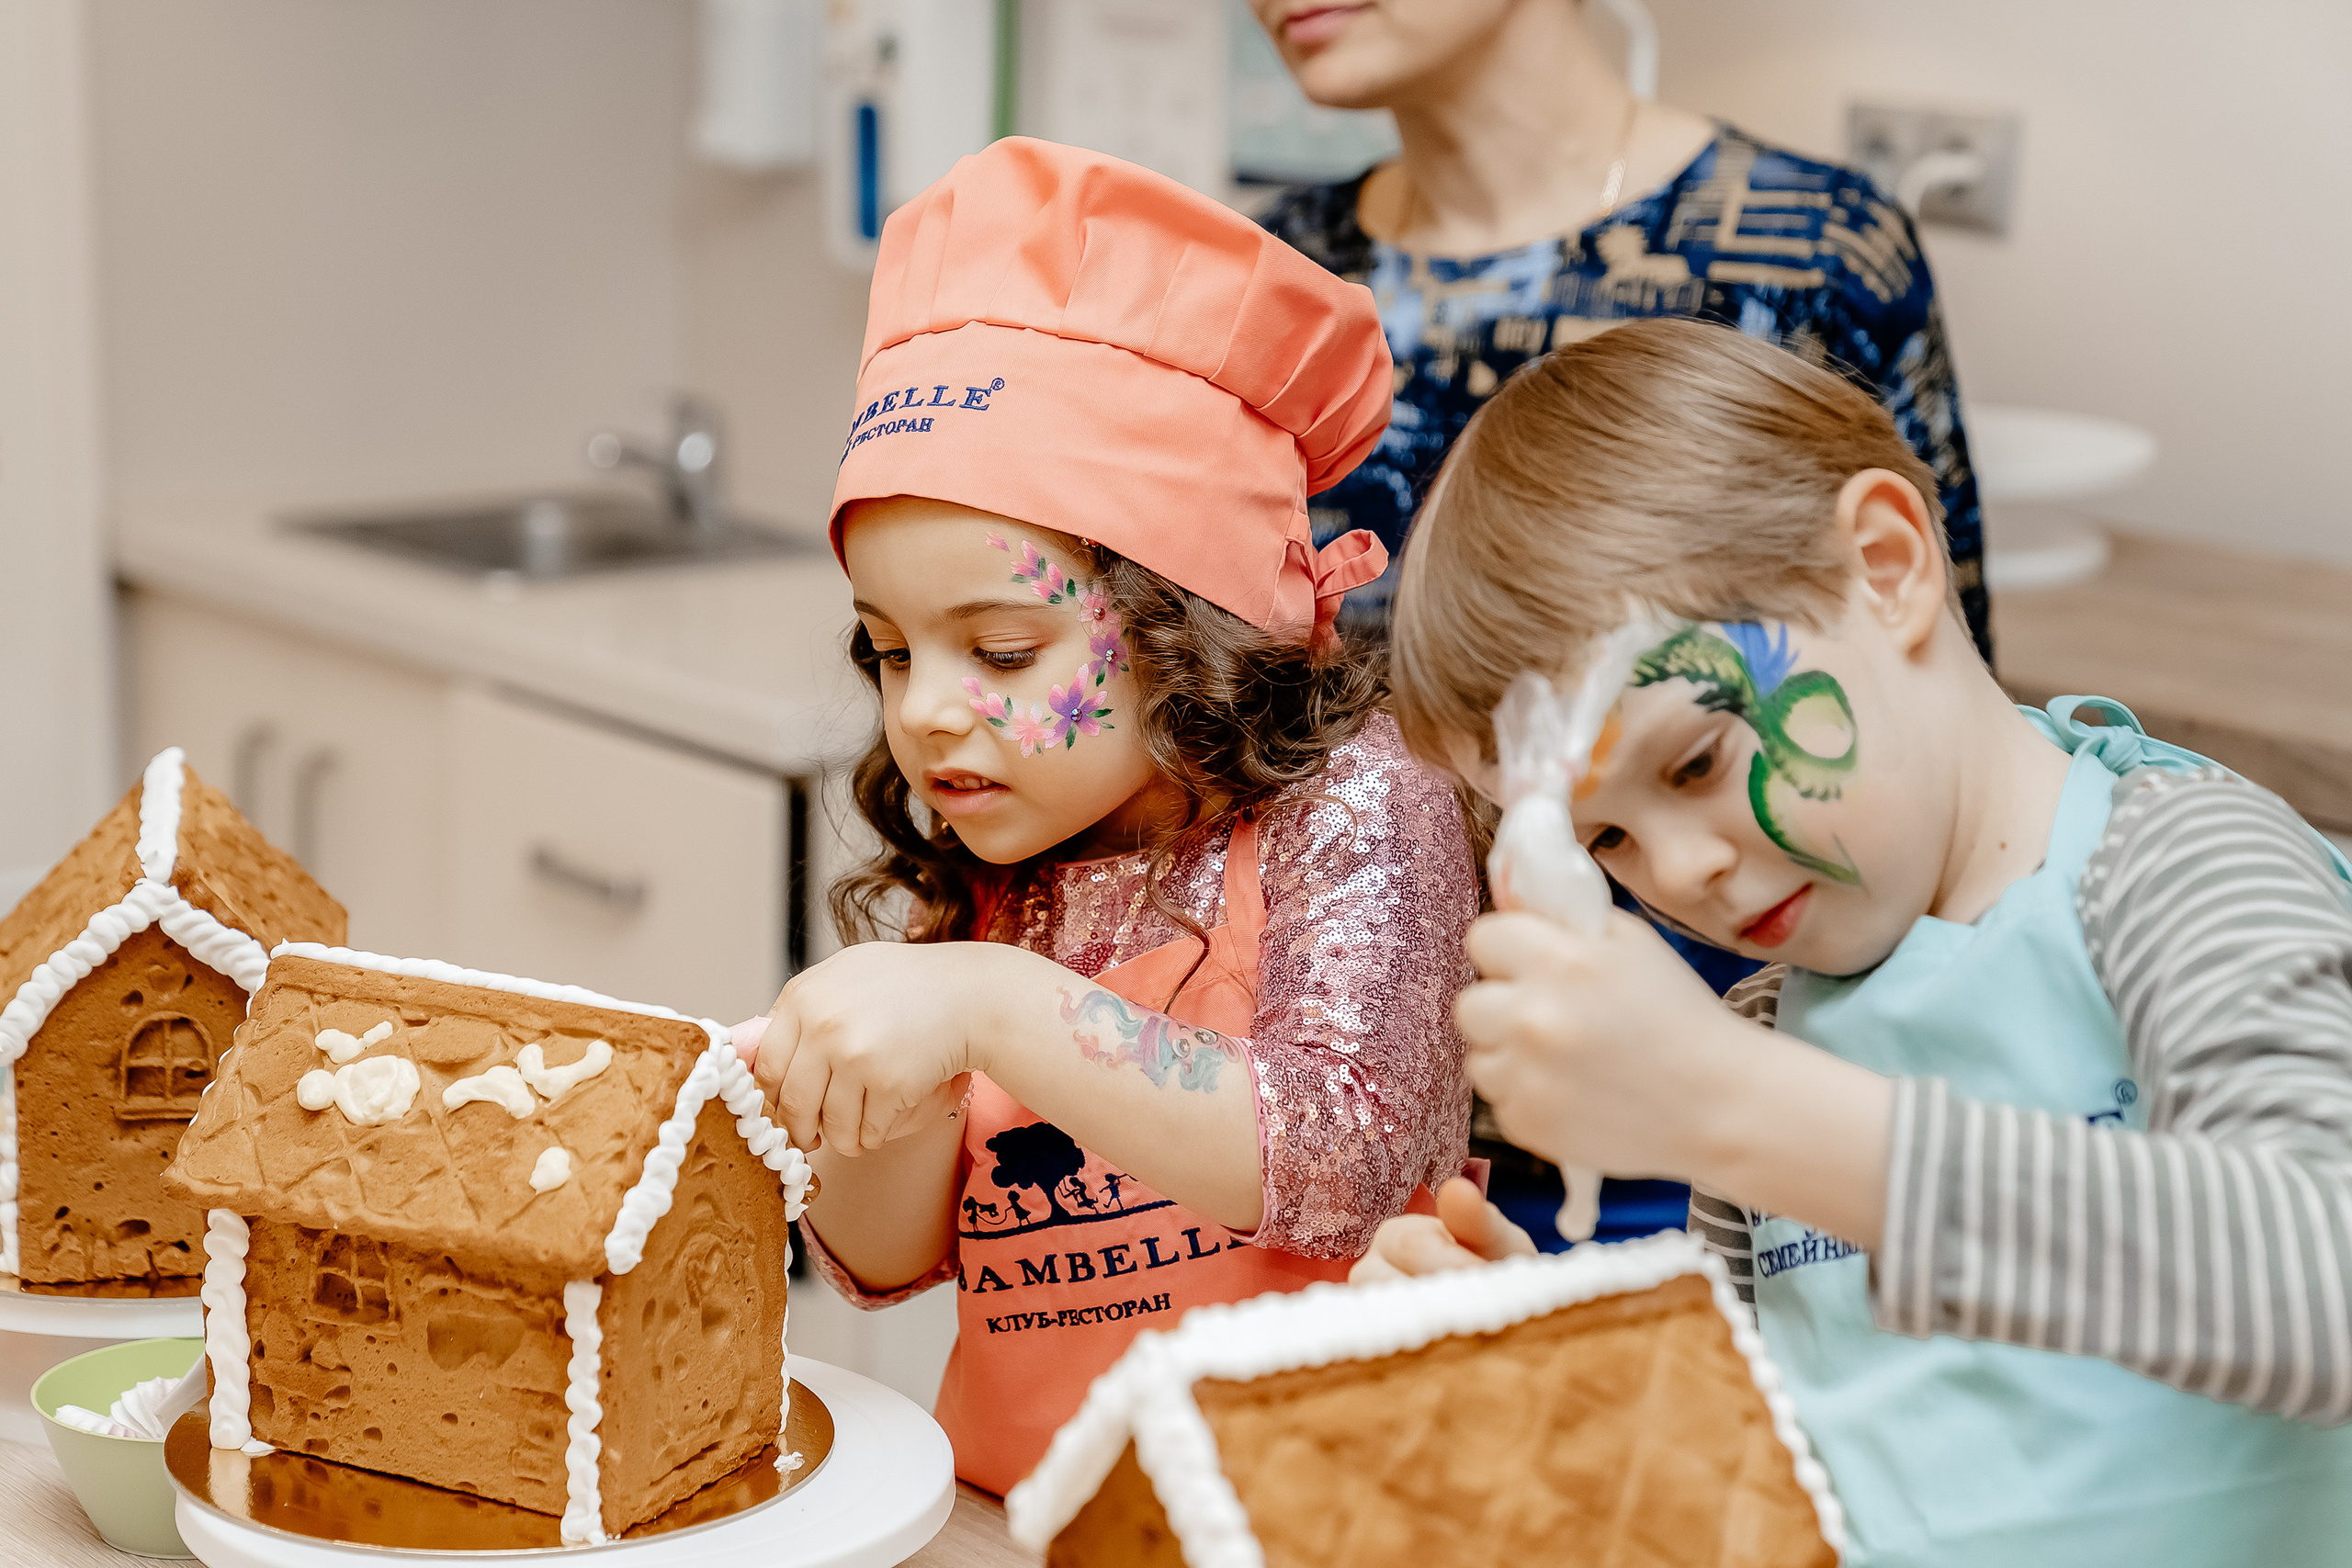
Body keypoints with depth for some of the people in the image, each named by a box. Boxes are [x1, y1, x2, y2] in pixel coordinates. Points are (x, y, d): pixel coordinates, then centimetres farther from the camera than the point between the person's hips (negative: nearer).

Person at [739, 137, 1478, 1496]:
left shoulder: (1350, 810, -8)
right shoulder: (974, 878, 6)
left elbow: (1347, 1160, -21)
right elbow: (882, 1263, 10)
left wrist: (993, 1010, -26)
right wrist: (899, 1112, -10)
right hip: (1011, 1512, 4)